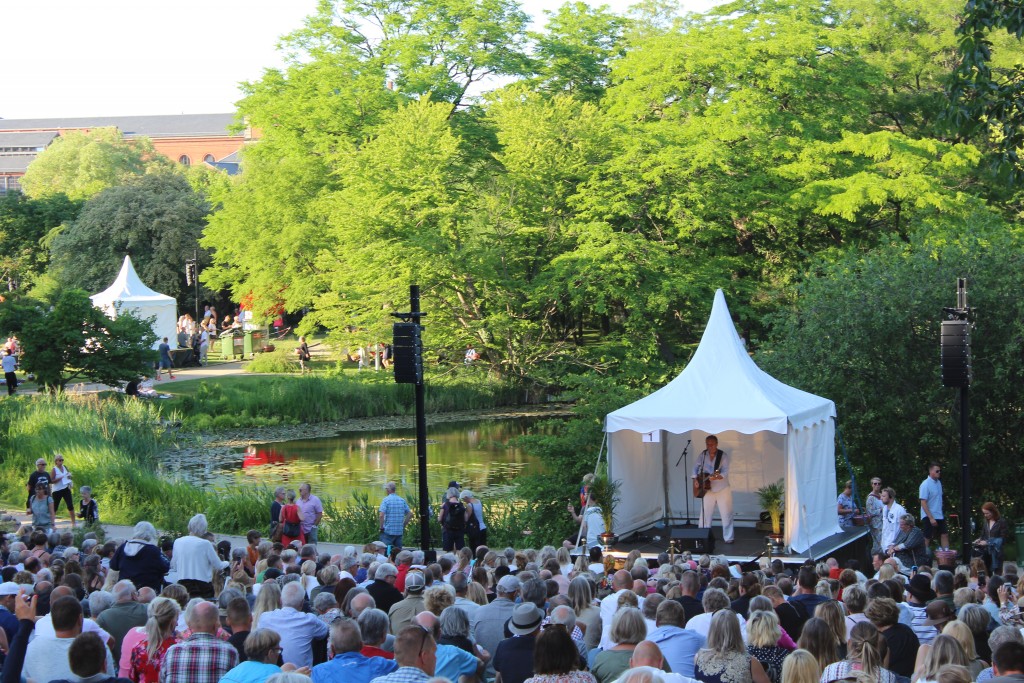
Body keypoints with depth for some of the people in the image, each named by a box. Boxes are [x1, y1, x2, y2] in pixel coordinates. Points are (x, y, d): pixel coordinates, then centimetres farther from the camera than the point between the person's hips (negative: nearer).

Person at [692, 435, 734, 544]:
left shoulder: (723, 455, -11)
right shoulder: (703, 454, 1)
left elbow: (725, 472, -20)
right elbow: (696, 467, 9)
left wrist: (716, 477, -38)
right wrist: (695, 479, -6)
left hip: (722, 489, -3)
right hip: (708, 489, 3)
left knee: (726, 514, -4)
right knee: (705, 514, 4)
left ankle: (728, 538, 5)